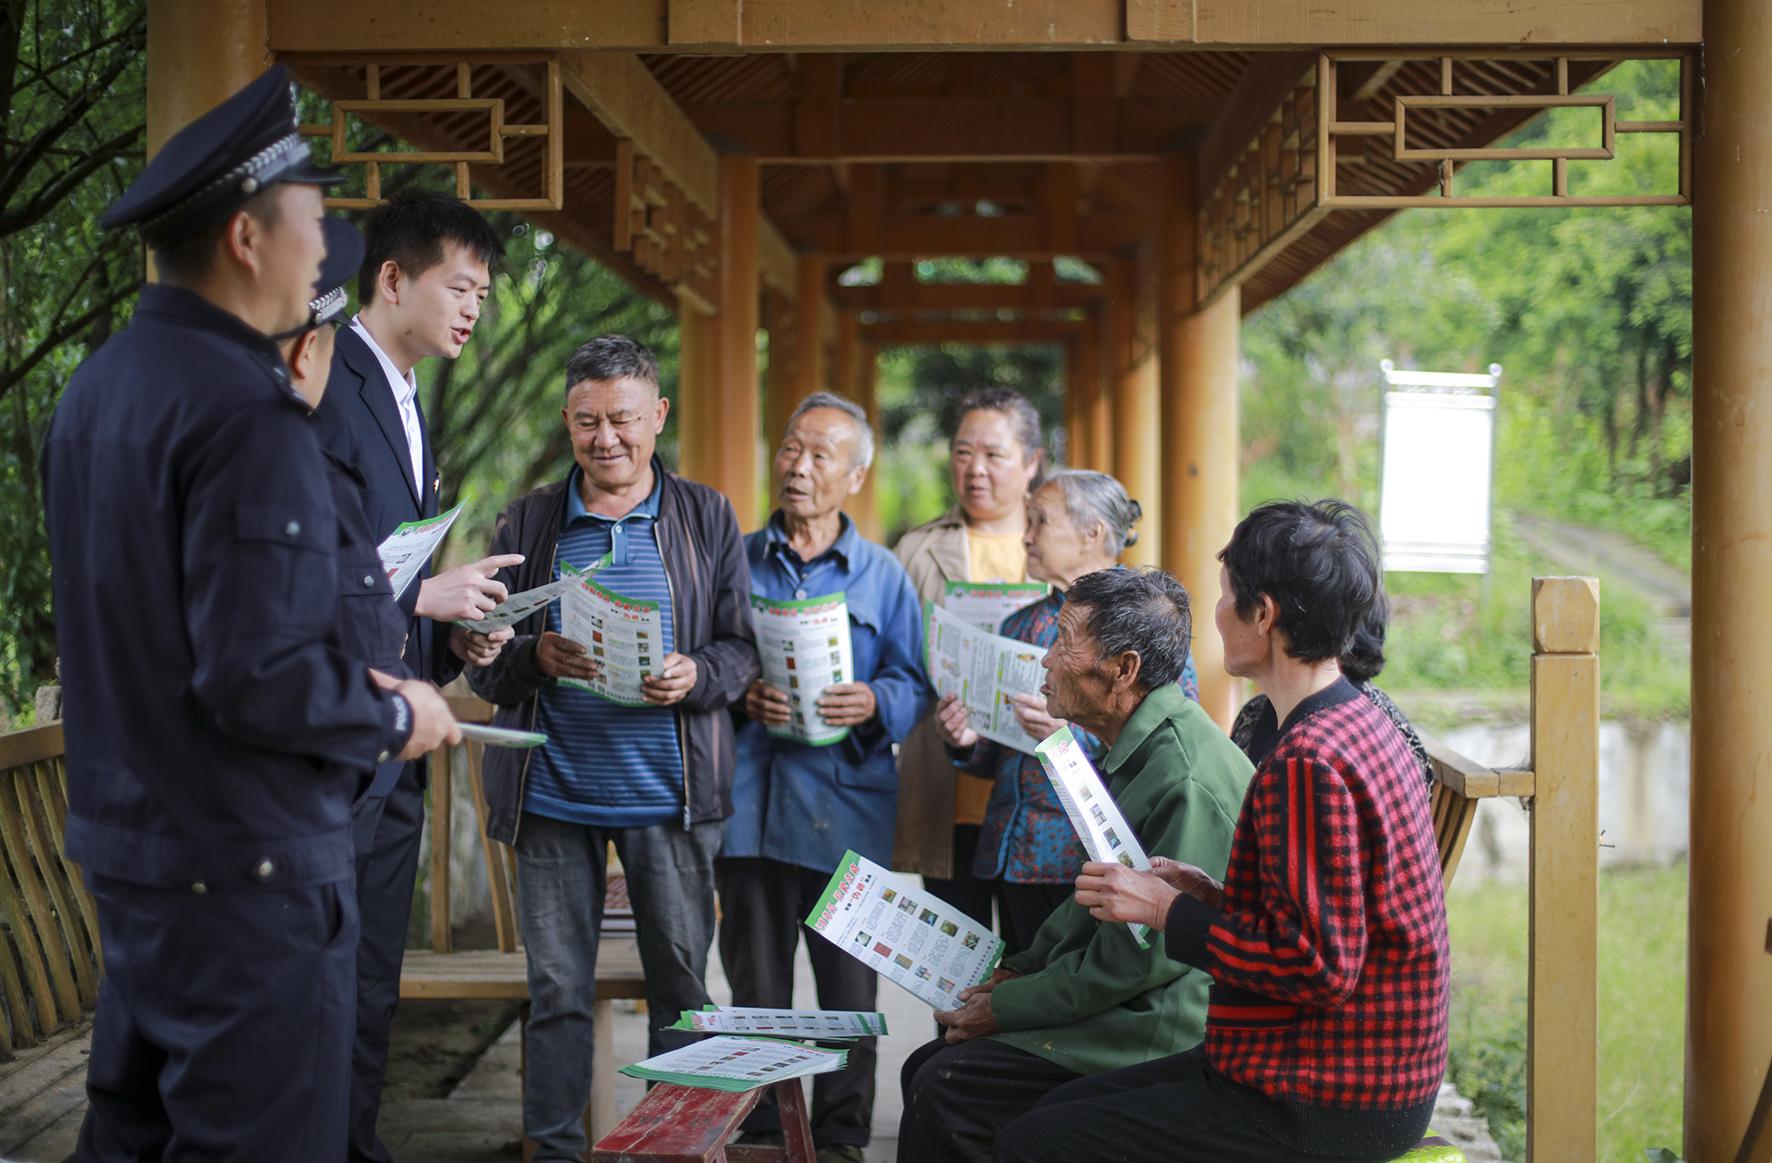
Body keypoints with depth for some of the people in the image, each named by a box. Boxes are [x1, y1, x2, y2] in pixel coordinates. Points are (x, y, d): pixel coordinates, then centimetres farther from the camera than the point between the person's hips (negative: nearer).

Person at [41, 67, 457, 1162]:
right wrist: (393, 715, -7)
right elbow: (258, 681, -25)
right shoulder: (249, 412, -21)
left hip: (124, 835, 10)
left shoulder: (97, 385, 8)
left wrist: (348, 678, 14)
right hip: (245, 862, -9)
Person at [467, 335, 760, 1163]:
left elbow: (743, 648, 5)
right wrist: (536, 657, -15)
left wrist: (696, 677, -16)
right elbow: (482, 664, 6)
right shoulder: (527, 522, 8)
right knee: (557, 990, 4)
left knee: (681, 985, 4)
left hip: (670, 791, 0)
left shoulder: (708, 519, 7)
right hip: (552, 791, 1)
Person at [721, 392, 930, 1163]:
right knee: (756, 990, 7)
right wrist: (737, 697, -12)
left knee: (849, 988, 2)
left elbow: (913, 686, 4)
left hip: (847, 806, -1)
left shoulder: (882, 575, 9)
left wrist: (874, 704, -16)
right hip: (752, 803, 1)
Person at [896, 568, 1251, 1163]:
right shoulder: (1131, 752, 13)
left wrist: (1005, 1009, -13)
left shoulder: (1187, 781, -23)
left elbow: (1145, 954, -22)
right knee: (926, 1068, 3)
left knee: (944, 1088, -19)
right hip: (1112, 1011, 10)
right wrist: (1017, 971, 11)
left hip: (1155, 1035, -10)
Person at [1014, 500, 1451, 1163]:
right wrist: (1213, 897, 8)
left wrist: (1171, 912, -15)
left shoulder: (1307, 762, -22)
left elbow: (1318, 966, -24)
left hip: (1323, 1108, -10)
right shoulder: (1364, 726, 10)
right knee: (1068, 1107, 19)